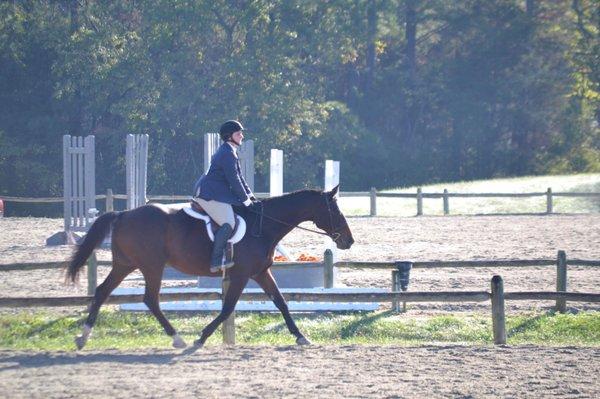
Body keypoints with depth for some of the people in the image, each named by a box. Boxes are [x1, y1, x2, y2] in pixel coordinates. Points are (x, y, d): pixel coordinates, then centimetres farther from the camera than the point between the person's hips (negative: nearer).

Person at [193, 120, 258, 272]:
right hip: (210, 195, -12)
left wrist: (250, 196, 17)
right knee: (228, 223, -23)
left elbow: (238, 177, 23)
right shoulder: (228, 154, -14)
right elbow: (234, 180, -17)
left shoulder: (229, 151, 20)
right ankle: (216, 262, -25)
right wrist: (245, 199, -10)